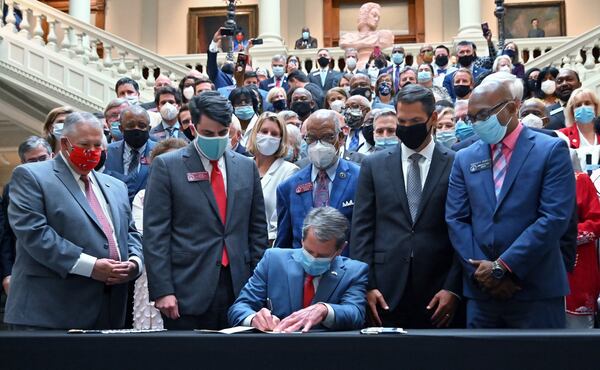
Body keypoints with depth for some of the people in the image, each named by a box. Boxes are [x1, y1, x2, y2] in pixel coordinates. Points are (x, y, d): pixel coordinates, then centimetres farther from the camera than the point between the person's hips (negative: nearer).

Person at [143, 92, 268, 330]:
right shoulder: (167, 165, -1)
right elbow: (155, 233, -4)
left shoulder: (246, 167, 11)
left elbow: (257, 228, 13)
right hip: (188, 291, -3)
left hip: (239, 288, 3)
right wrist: (162, 290, -10)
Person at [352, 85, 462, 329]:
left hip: (438, 294, -1)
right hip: (386, 293, 1)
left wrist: (453, 288, -7)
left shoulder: (456, 165, 2)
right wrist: (366, 286, -2)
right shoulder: (373, 165, 7)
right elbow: (361, 229, 5)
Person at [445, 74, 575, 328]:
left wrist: (503, 266, -13)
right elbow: (456, 220, 5)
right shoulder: (464, 159, 10)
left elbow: (556, 217, -12)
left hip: (537, 290, -3)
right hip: (481, 291, 4)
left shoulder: (551, 150, -2)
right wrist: (481, 270, -8)